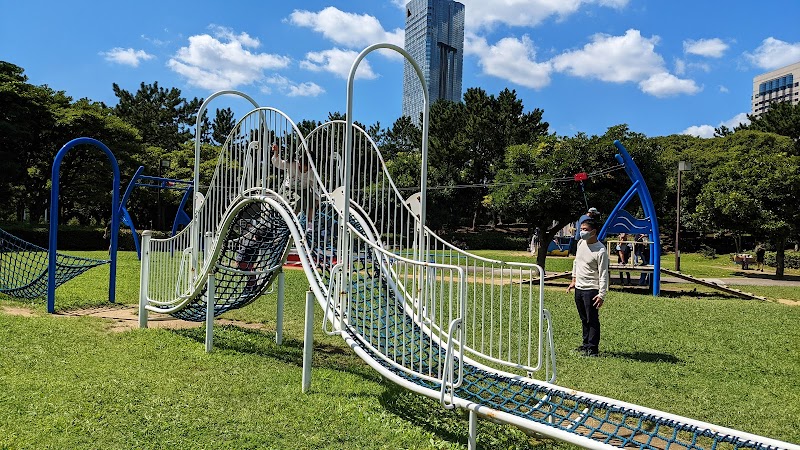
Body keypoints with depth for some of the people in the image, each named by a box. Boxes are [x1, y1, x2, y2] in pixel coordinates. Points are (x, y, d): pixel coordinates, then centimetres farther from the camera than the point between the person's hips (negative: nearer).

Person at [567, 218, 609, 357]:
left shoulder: (600, 251, -17)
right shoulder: (581, 243, 6)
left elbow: (603, 274, -17)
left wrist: (602, 295, -21)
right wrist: (574, 280, 20)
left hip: (591, 289, -8)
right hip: (579, 287, 8)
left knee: (592, 320, -3)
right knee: (583, 319, 16)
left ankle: (592, 348, 5)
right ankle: (586, 344, 28)